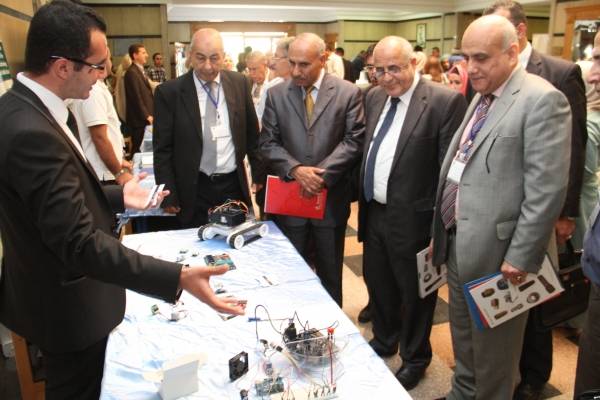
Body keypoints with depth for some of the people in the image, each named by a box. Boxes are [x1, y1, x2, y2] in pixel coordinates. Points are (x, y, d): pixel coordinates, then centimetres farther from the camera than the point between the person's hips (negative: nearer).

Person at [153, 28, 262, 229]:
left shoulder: (239, 83, 1)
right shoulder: (169, 92, -7)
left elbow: (252, 134, 9)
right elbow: (162, 150, -4)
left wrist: (260, 175, 10)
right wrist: (169, 197, -6)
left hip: (235, 185, 2)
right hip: (194, 191, -2)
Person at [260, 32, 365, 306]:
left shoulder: (348, 93, -2)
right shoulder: (276, 94, 3)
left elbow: (353, 141, -7)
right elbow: (268, 143, 0)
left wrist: (321, 174, -17)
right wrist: (295, 169, -17)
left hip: (331, 197, -1)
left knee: (330, 273, 15)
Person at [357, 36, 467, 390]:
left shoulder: (446, 101, -15)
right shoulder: (374, 97, 7)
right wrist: (363, 201, 9)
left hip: (411, 219, -6)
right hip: (374, 213, 7)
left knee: (414, 292, 14)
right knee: (378, 284, 23)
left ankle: (415, 358, 38)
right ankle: (384, 341, 49)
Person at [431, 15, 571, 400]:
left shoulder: (542, 100, -15)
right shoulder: (481, 97, 13)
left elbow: (547, 189, -19)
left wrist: (520, 257, -18)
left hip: (496, 251, -8)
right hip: (459, 244, 8)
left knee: (492, 352, 12)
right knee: (464, 342, 24)